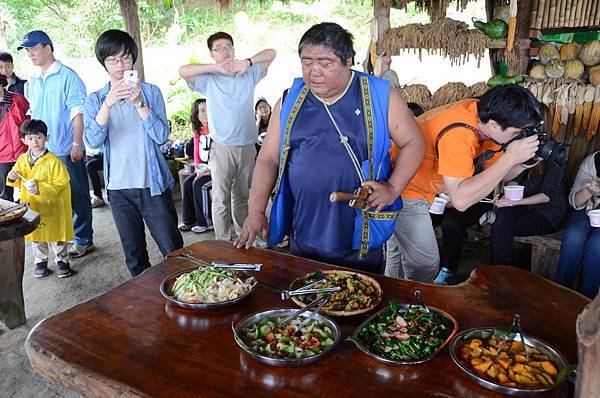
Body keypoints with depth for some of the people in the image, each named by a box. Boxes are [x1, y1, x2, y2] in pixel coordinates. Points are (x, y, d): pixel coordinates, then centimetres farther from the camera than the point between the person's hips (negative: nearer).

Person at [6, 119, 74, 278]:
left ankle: (62, 260, 22)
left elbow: (61, 182, -17)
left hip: (51, 207, -5)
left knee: (55, 235, 6)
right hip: (31, 207, 5)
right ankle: (40, 261, 32)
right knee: (36, 236, 16)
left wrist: (40, 188, -25)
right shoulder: (22, 160, 4)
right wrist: (12, 178, -8)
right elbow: (19, 183, 15)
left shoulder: (52, 161, -15)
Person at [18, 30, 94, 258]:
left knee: (77, 197, 2)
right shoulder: (33, 83, 15)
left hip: (66, 151, -7)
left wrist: (77, 143, -18)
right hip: (42, 151, 7)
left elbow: (77, 112, -12)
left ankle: (83, 240, 13)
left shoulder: (67, 76, -7)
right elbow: (33, 115, 20)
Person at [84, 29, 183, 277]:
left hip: (152, 185, -2)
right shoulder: (95, 100, 5)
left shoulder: (150, 92, 1)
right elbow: (93, 141, -10)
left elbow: (161, 136, -10)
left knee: (174, 251, -1)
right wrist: (108, 104, -21)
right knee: (134, 257, 14)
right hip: (119, 189, 2)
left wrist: (139, 103, -20)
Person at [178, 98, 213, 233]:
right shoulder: (197, 132, 10)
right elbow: (196, 153, 11)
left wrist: (211, 169, -23)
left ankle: (206, 222, -9)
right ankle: (189, 219, 3)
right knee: (187, 183, -9)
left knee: (199, 184, -23)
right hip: (204, 168, 7)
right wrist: (199, 168, -7)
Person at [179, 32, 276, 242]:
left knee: (242, 197, 17)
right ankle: (223, 242, 13)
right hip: (222, 148, -2)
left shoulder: (248, 74, 8)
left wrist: (247, 62, -10)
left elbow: (271, 53, 5)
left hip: (247, 147, 3)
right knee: (221, 199, 1)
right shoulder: (208, 79, 1)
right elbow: (183, 71, -13)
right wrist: (216, 67, -15)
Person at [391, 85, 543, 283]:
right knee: (425, 265, -4)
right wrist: (510, 157, -36)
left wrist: (523, 163, -15)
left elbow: (493, 170, 5)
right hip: (404, 191, -8)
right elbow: (460, 200, -40)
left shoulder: (485, 116, -8)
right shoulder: (457, 133, -35)